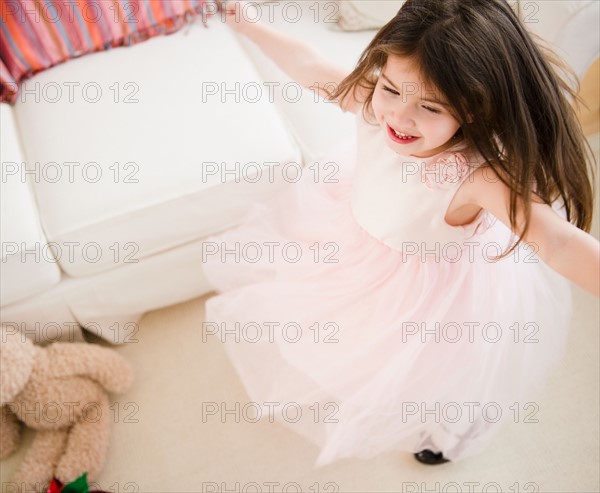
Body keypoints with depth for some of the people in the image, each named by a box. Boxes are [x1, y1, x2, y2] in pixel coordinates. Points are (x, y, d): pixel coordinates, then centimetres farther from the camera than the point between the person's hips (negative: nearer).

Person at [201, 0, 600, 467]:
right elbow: (310, 66, -12)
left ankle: (448, 429, 59)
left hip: (431, 280, -4)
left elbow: (560, 241, -50)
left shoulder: (480, 174, -41)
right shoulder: (375, 102, -27)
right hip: (357, 232, 5)